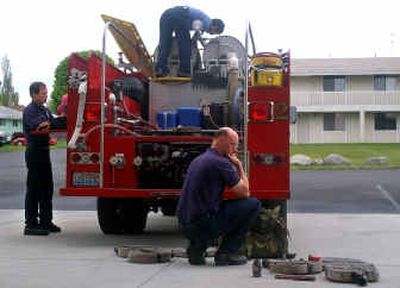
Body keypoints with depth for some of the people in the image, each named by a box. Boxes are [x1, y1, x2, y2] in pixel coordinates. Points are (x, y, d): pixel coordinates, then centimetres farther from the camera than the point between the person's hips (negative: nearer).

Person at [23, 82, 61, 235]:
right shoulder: (29, 111, -10)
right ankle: (30, 224, -1)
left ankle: (46, 221, 20)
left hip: (44, 151, 9)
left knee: (47, 188, 12)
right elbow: (40, 126, -24)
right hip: (35, 152, -9)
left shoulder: (45, 110, 16)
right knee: (34, 188, -5)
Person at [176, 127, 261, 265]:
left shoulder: (198, 159, 17)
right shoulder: (221, 163, -11)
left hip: (185, 225, 9)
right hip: (202, 225, -9)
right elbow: (245, 193, -4)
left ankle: (197, 246, 16)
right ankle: (226, 253, 2)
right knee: (253, 204, -1)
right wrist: (239, 166, 8)